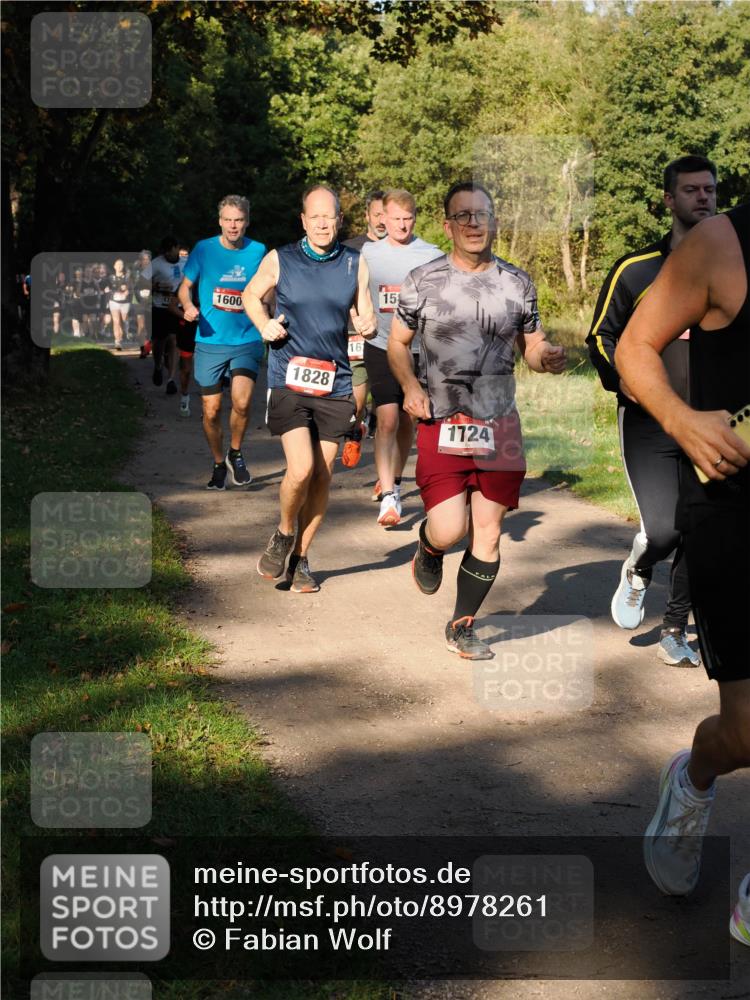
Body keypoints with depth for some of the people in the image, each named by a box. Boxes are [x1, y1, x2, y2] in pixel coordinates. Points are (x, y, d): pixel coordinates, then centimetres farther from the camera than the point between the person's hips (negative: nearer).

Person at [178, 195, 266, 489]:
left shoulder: (258, 251, 1)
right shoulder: (204, 249, -1)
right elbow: (184, 287, 9)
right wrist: (188, 306, -12)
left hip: (247, 341, -1)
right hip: (210, 342, 1)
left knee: (242, 402, -19)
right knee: (211, 411, 3)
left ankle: (235, 454, 9)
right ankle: (219, 465, 26)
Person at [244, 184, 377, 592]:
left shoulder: (355, 264, 6)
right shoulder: (279, 260, 0)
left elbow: (368, 319, 11)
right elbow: (252, 295, 17)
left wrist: (367, 325, -13)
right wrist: (264, 324, -3)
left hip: (334, 383, 3)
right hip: (289, 381, -3)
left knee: (322, 476, 5)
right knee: (301, 468, -17)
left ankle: (300, 558, 22)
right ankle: (284, 535, 13)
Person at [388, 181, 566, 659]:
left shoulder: (517, 283, 6)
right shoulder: (425, 281, -1)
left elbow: (532, 346, 15)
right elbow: (398, 343, 9)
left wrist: (547, 357, -9)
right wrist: (411, 386, -9)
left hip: (500, 425, 3)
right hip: (441, 425, -2)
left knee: (488, 533, 4)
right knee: (449, 529, -13)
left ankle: (462, 627, 23)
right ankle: (429, 552, 26)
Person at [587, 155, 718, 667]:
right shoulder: (636, 269, -1)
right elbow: (601, 335, 5)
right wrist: (619, 376, -13)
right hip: (647, 423, -3)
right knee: (664, 529, -15)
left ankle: (675, 633, 23)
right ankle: (637, 572, 21)